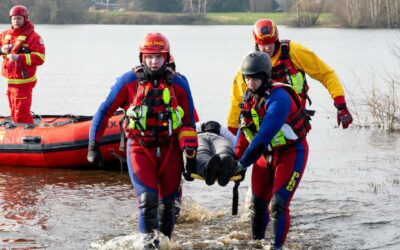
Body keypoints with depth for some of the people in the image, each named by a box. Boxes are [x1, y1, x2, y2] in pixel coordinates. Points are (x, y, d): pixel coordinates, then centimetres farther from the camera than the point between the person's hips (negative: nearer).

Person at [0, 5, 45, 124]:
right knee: (14, 112, 16)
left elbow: (39, 58, -16)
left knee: (21, 114, -9)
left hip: (23, 81, -7)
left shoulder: (33, 37, -8)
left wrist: (19, 57, -23)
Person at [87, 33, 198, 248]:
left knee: (168, 200, 9)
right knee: (147, 196, -18)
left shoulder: (178, 83, 0)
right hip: (139, 148, -2)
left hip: (169, 149, 2)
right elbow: (105, 111, 2)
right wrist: (93, 145, -1)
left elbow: (188, 122, 8)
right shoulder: (129, 81, -5)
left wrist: (189, 148, -6)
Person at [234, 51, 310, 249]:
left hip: (291, 153, -8)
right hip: (266, 154, 8)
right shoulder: (249, 97, 0)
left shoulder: (278, 98, -28)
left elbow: (264, 135, -32)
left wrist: (243, 163, -27)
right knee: (258, 203, 11)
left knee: (278, 204, -16)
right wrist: (236, 159, 7)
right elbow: (244, 130, 12)